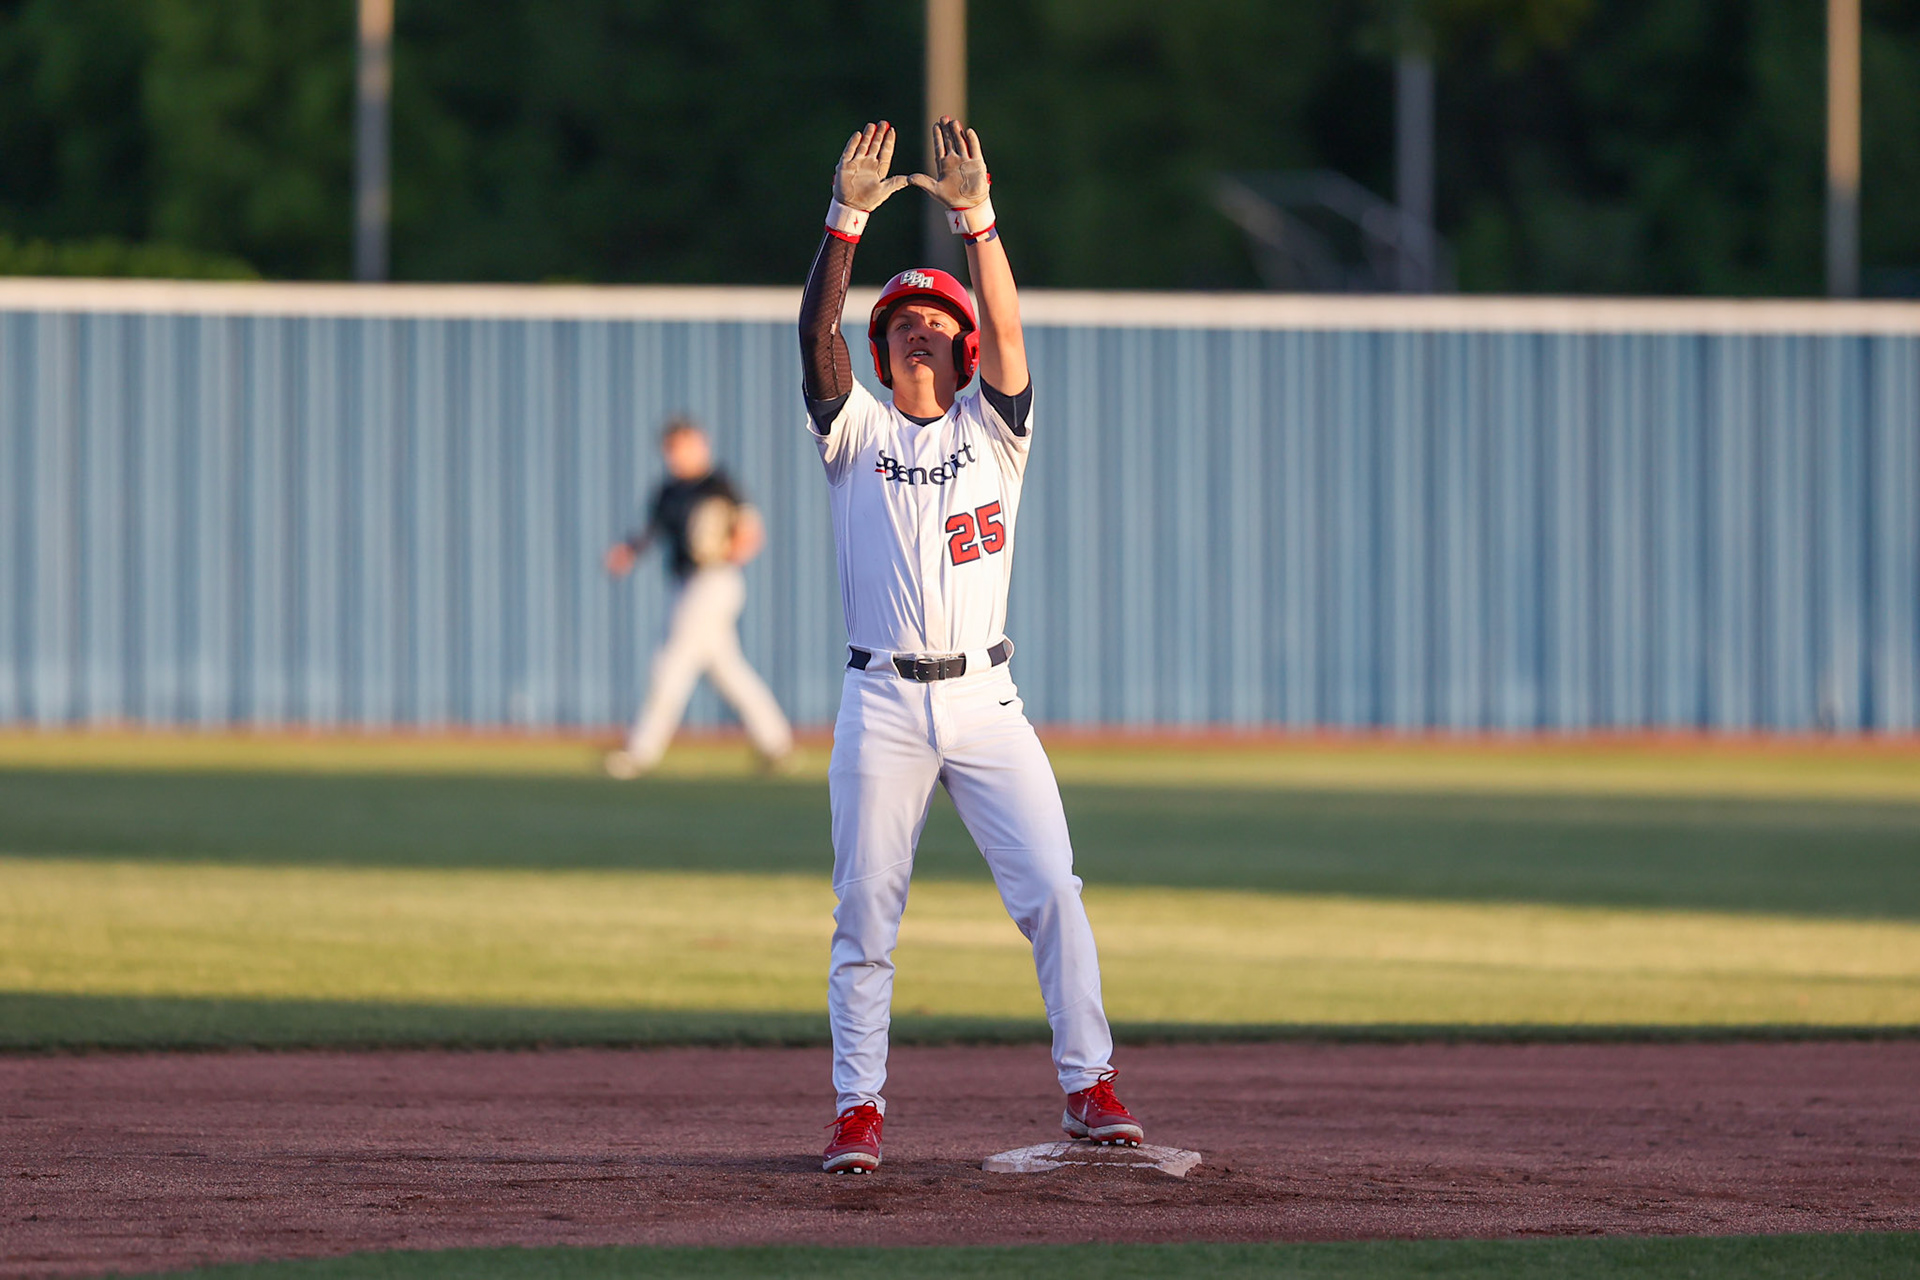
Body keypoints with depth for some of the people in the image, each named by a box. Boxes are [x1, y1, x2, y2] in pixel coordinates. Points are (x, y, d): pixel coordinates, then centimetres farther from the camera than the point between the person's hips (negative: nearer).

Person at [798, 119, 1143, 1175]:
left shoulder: (990, 432, 11)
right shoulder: (857, 432, 11)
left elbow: (1008, 335, -6)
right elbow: (815, 335, -5)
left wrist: (975, 216, -18)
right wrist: (847, 217, -17)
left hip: (984, 701, 0)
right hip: (881, 707, 0)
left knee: (1050, 887, -9)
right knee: (865, 913, -1)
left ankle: (1086, 1085, -4)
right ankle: (858, 1109, 5)